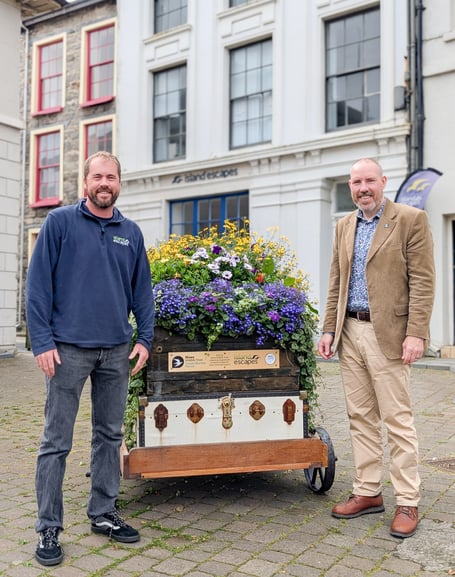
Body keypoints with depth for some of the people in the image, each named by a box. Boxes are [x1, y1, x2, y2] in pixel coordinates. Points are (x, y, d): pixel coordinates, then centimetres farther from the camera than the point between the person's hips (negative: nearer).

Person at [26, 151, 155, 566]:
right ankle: (49, 528, 15)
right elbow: (38, 284, -5)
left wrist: (144, 339, 3)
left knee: (110, 435, 13)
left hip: (117, 352, 4)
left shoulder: (131, 232, 10)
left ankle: (103, 514, 28)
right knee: (56, 442, 2)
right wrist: (42, 342, -11)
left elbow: (142, 290, 12)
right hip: (69, 348, -4)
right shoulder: (60, 222, -2)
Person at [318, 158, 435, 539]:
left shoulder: (411, 220, -3)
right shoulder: (344, 226, 15)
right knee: (361, 417, 11)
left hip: (387, 334, -6)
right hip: (350, 332, 6)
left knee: (397, 419, 0)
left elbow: (422, 282, -8)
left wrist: (416, 334, -16)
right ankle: (368, 493, 22)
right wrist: (329, 329, 9)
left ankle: (407, 503, 12)